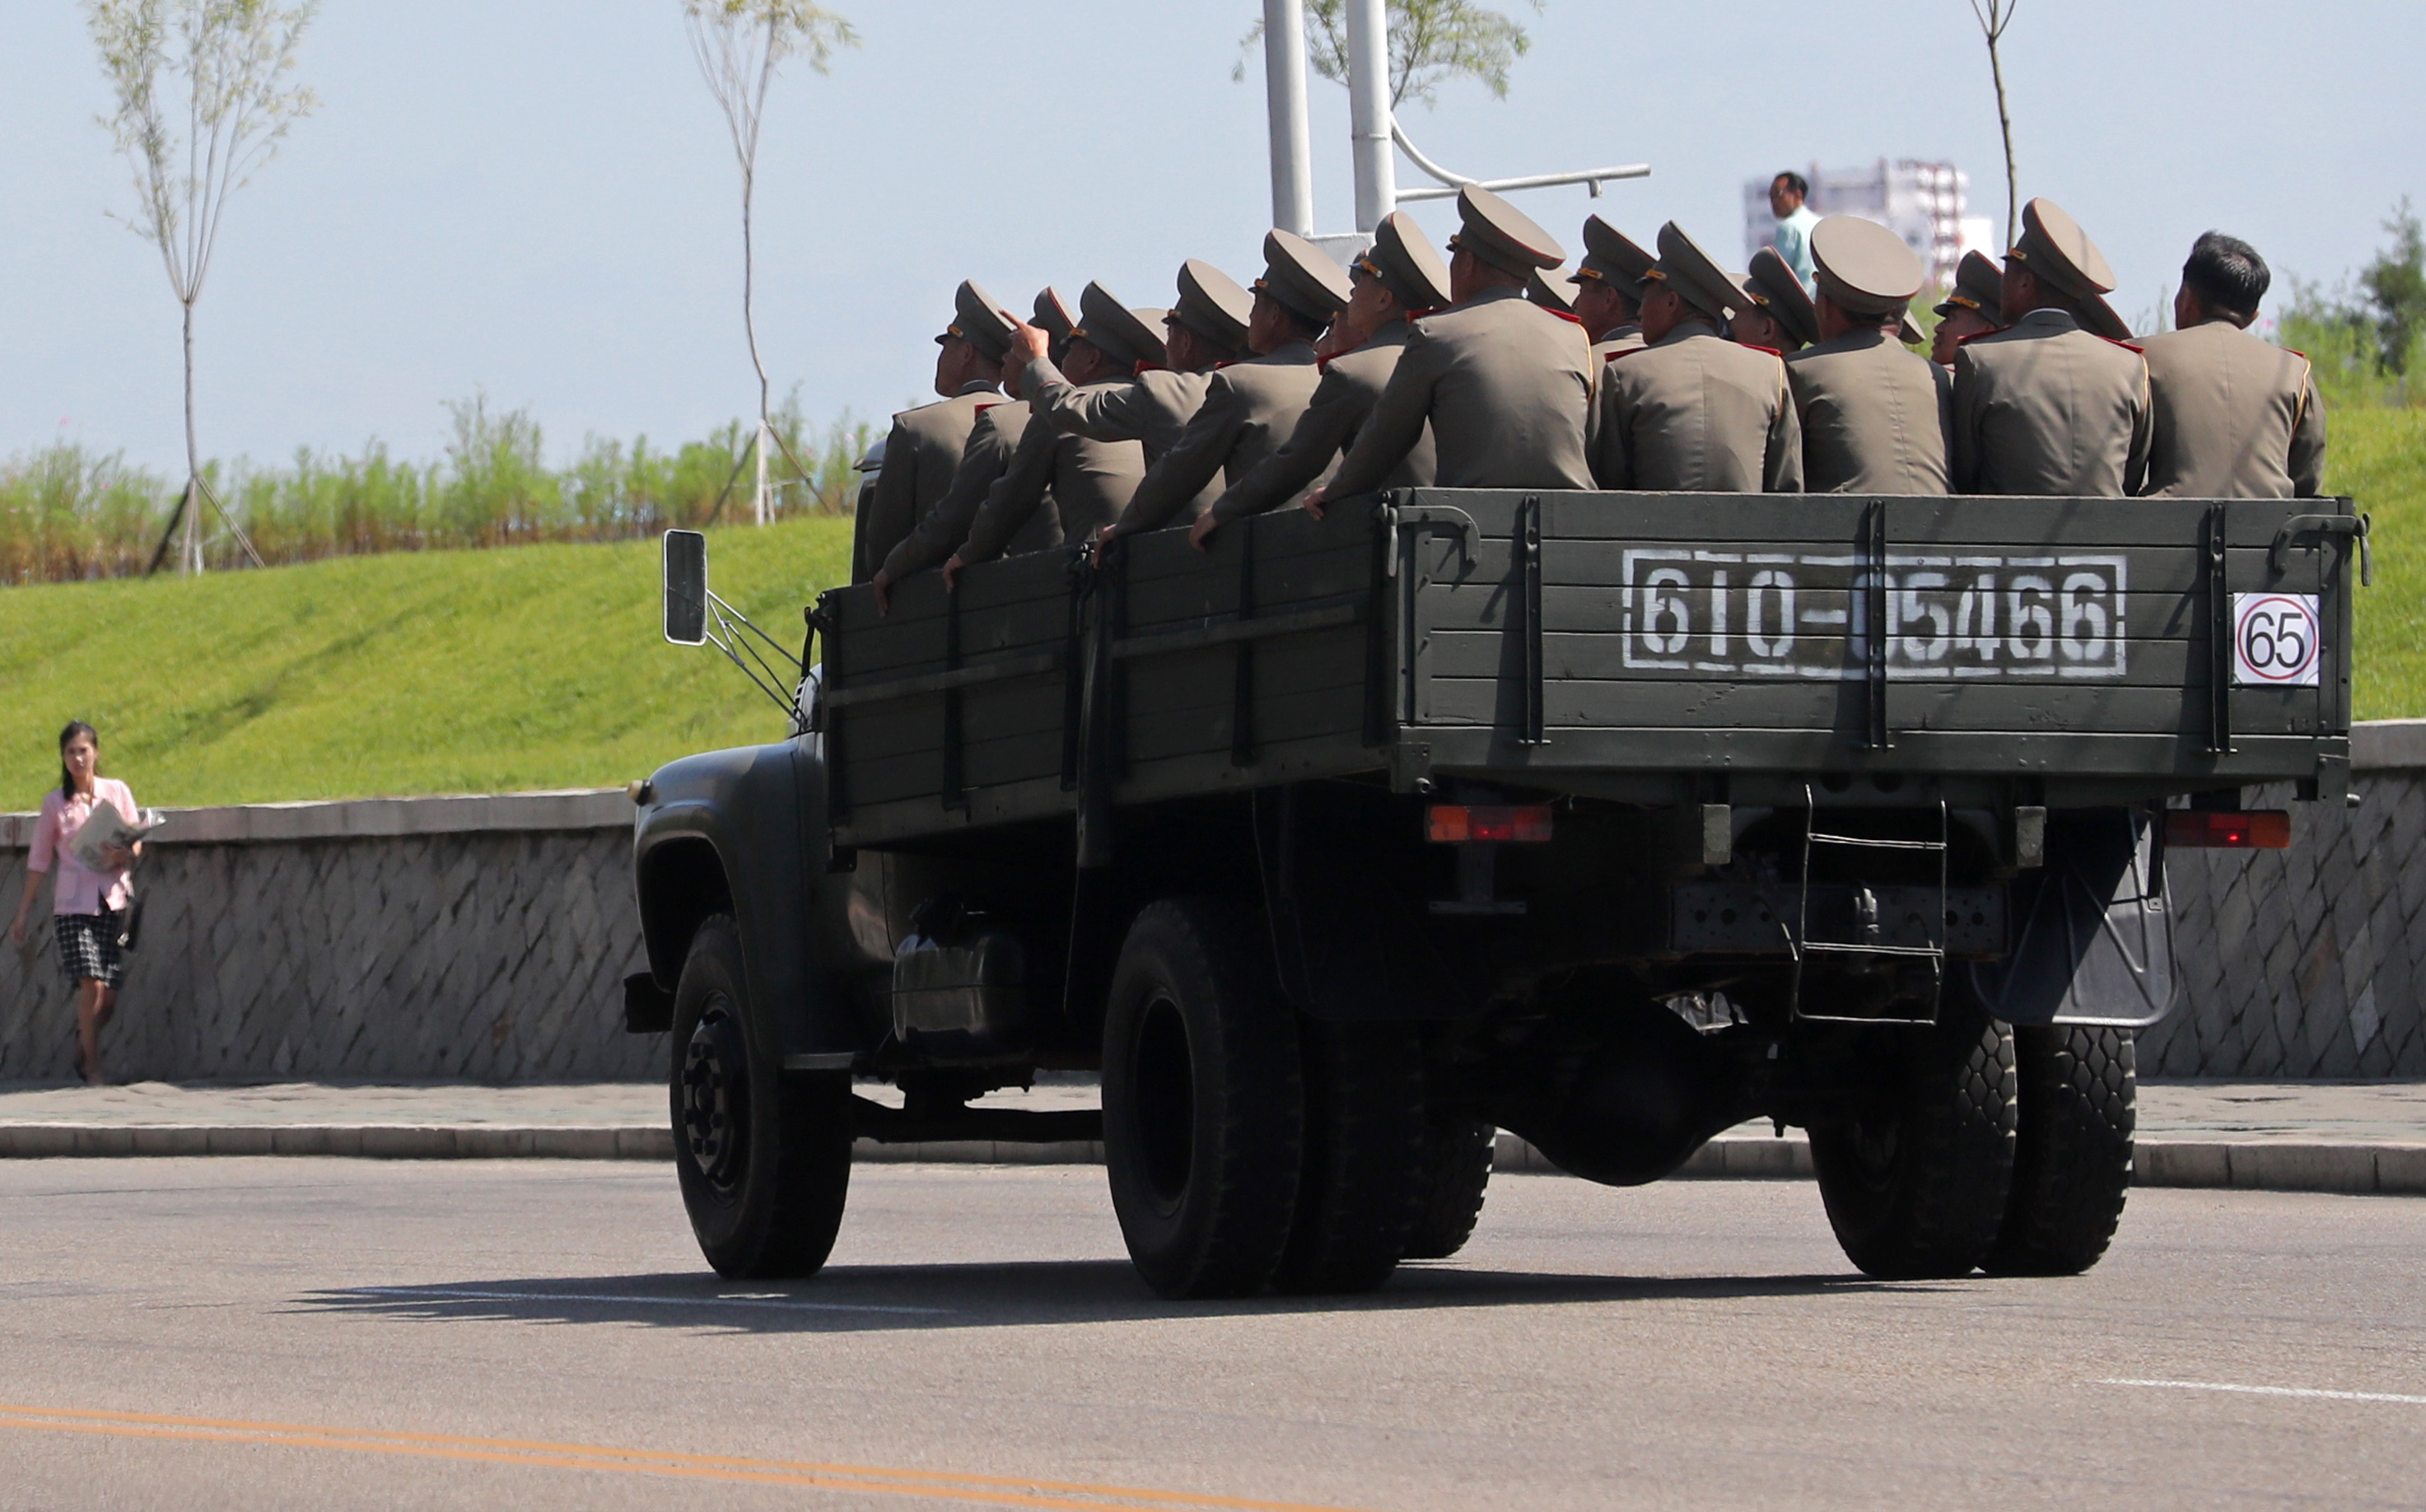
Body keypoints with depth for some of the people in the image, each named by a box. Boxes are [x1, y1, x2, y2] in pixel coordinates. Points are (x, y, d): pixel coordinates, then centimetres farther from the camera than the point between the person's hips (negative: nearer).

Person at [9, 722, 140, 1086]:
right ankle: (92, 1070, -3)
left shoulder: (117, 792, 7)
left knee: (109, 995, 0)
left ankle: (82, 1050, 27)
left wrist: (124, 856, -14)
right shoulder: (55, 802, 5)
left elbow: (137, 842, 10)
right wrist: (22, 913, 10)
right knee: (91, 985, -14)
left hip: (113, 901, 2)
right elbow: (39, 860, 9)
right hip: (72, 903, -2)